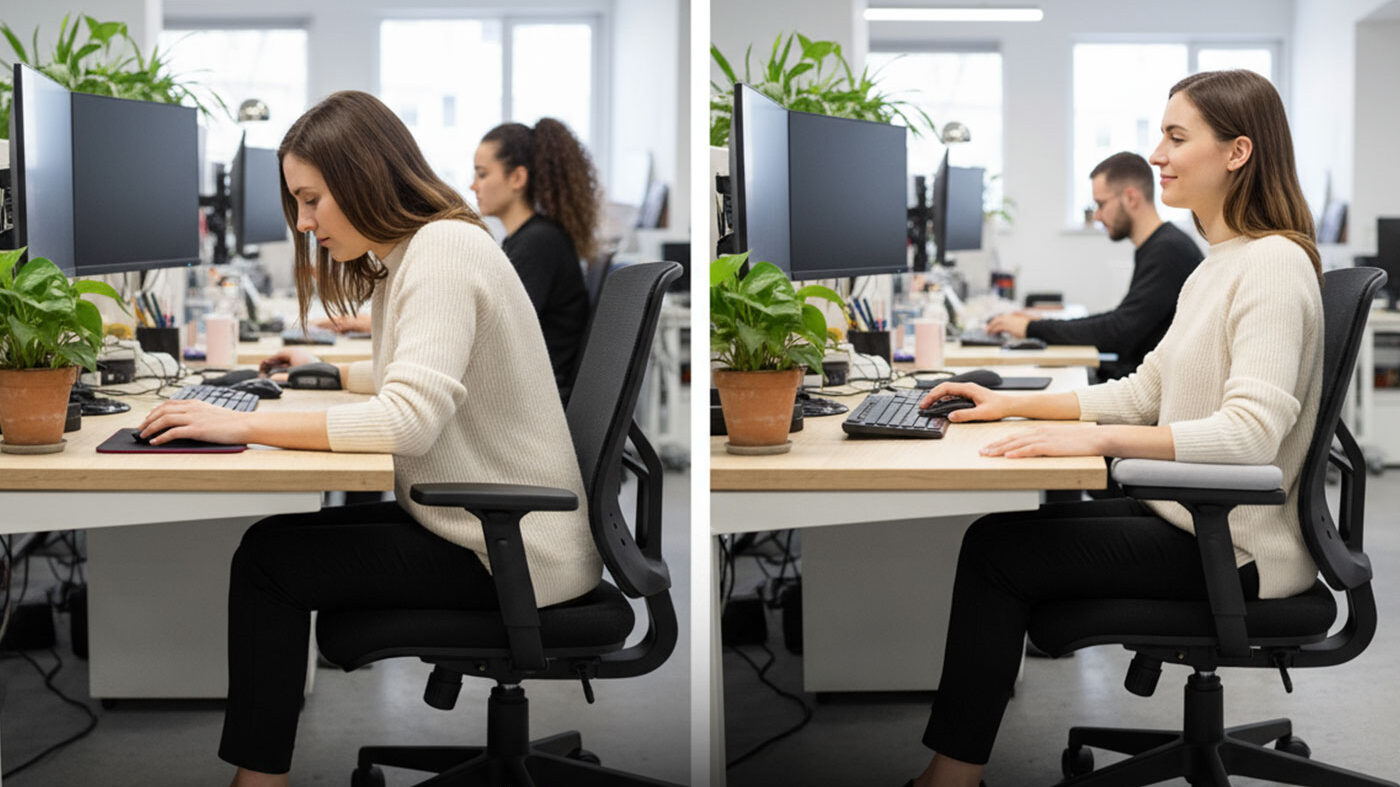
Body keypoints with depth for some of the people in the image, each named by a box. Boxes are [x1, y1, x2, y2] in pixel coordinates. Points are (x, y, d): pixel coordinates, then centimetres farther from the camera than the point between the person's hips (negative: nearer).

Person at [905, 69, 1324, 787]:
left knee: (997, 549, -12)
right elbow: (1145, 391, 18)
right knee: (1006, 529, 3)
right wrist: (1016, 403, 10)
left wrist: (1097, 438, -32)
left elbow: (1251, 432, -28)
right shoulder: (1218, 266, 16)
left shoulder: (1274, 264, -17)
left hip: (1239, 552, -10)